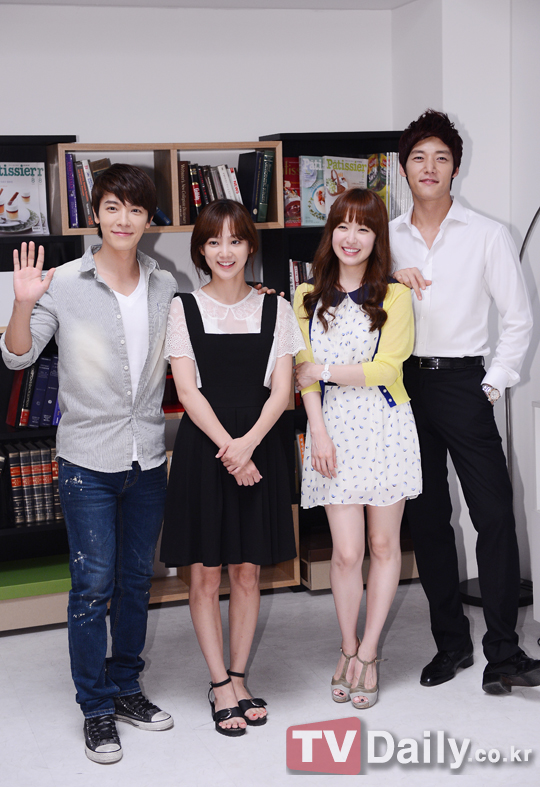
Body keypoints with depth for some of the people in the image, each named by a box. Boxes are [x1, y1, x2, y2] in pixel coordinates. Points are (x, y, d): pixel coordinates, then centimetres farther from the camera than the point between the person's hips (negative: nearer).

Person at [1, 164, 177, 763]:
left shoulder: (165, 287, 5)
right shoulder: (64, 284, -7)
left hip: (148, 458, 4)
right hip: (89, 461, -4)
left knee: (136, 580, 14)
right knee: (93, 585, -1)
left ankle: (126, 687, 30)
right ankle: (96, 709, 13)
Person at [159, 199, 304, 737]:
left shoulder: (274, 309, 6)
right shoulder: (183, 309, 1)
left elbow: (281, 390, 0)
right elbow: (188, 392, -5)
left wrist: (249, 442, -16)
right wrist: (229, 448, -15)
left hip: (259, 445, 2)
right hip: (203, 446, -1)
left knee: (247, 571, 8)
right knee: (205, 572, 3)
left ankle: (237, 678, 21)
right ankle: (220, 686, 14)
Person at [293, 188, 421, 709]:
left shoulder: (394, 296, 1)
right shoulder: (308, 298, 8)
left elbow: (384, 368, -8)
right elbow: (306, 373, 3)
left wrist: (323, 371, -6)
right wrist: (318, 431, -7)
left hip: (385, 425, 0)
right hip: (333, 426, 1)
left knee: (383, 544, 5)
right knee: (346, 551, -3)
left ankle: (366, 654, 18)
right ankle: (349, 650, 17)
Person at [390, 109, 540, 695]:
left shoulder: (487, 235, 2)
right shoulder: (386, 238, 9)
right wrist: (392, 280, -3)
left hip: (462, 382, -3)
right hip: (404, 383, 3)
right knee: (426, 519, 8)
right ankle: (451, 642, 19)